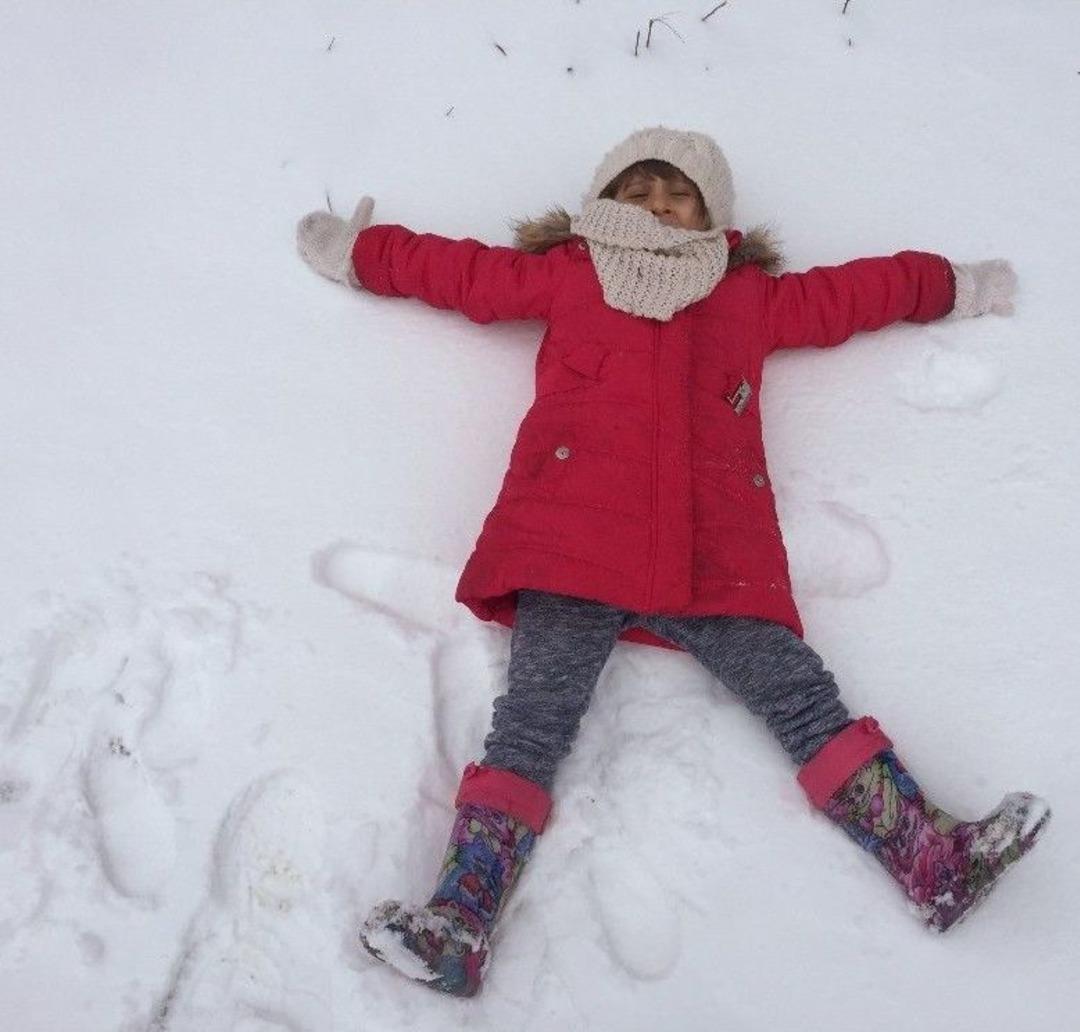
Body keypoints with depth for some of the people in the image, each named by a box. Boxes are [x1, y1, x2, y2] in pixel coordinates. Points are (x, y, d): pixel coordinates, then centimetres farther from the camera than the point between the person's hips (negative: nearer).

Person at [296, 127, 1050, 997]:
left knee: (797, 689, -12)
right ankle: (459, 921, -23)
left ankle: (932, 858, -16)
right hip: (571, 549, -1)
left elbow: (853, 293, 41)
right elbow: (459, 269, 30)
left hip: (711, 559, 2)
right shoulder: (565, 274, 25)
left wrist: (953, 286, 47)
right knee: (535, 715, -15)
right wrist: (354, 250, 34)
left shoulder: (755, 297, 30)